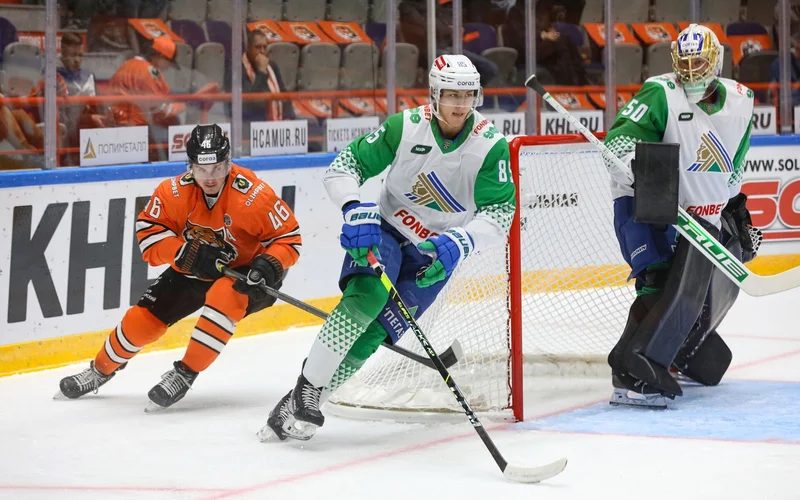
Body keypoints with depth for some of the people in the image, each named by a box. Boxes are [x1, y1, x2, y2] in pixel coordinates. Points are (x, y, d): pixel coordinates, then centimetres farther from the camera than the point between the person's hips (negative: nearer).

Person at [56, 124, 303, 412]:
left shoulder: (253, 194, -29)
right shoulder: (175, 192, -20)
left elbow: (288, 237, -20)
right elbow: (148, 231, -14)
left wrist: (269, 266, -39)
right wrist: (186, 252, -30)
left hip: (243, 272, -3)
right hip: (194, 270, 3)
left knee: (225, 295, -36)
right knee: (143, 318, -2)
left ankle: (185, 374, -24)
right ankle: (102, 369, 27)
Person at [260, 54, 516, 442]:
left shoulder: (491, 146, -14)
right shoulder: (405, 127, -14)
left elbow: (499, 214, -18)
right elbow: (343, 166, -9)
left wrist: (460, 243, -36)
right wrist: (354, 210, -28)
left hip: (435, 255, 1)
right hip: (383, 233, -1)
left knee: (373, 334, -13)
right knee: (367, 295, -31)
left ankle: (299, 408, -5)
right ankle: (305, 388, -23)